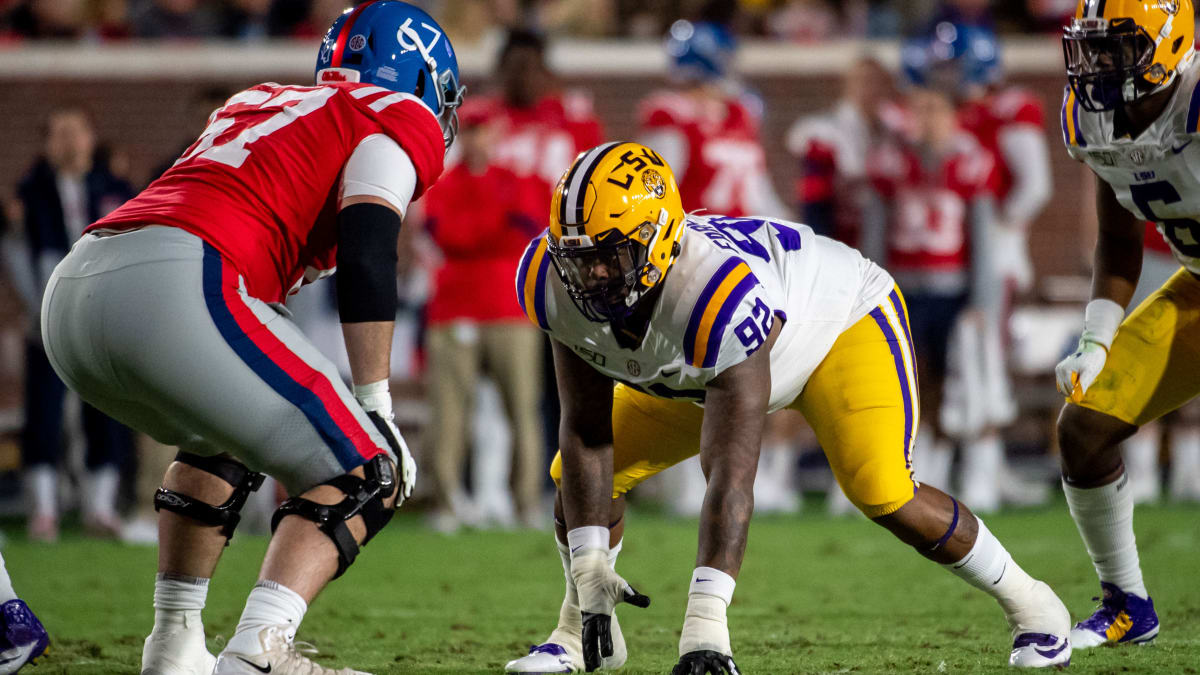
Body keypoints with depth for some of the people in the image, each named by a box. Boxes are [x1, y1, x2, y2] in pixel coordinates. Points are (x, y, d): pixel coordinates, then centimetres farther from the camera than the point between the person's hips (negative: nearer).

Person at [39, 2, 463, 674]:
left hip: (70, 293, 8)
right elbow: (366, 258, -1)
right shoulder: (401, 122, 13)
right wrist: (377, 411, -1)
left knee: (223, 440, 34)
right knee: (363, 477, 2)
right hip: (171, 289, -8)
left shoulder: (253, 104, 35)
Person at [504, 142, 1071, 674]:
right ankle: (581, 629, 19)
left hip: (842, 319, -6)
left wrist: (706, 618, -53)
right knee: (579, 474, -5)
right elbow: (586, 430, -18)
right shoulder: (554, 283, -28)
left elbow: (731, 474, -48)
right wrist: (590, 570, -26)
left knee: (884, 497, -22)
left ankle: (1027, 604, 2)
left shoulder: (723, 296, -46)